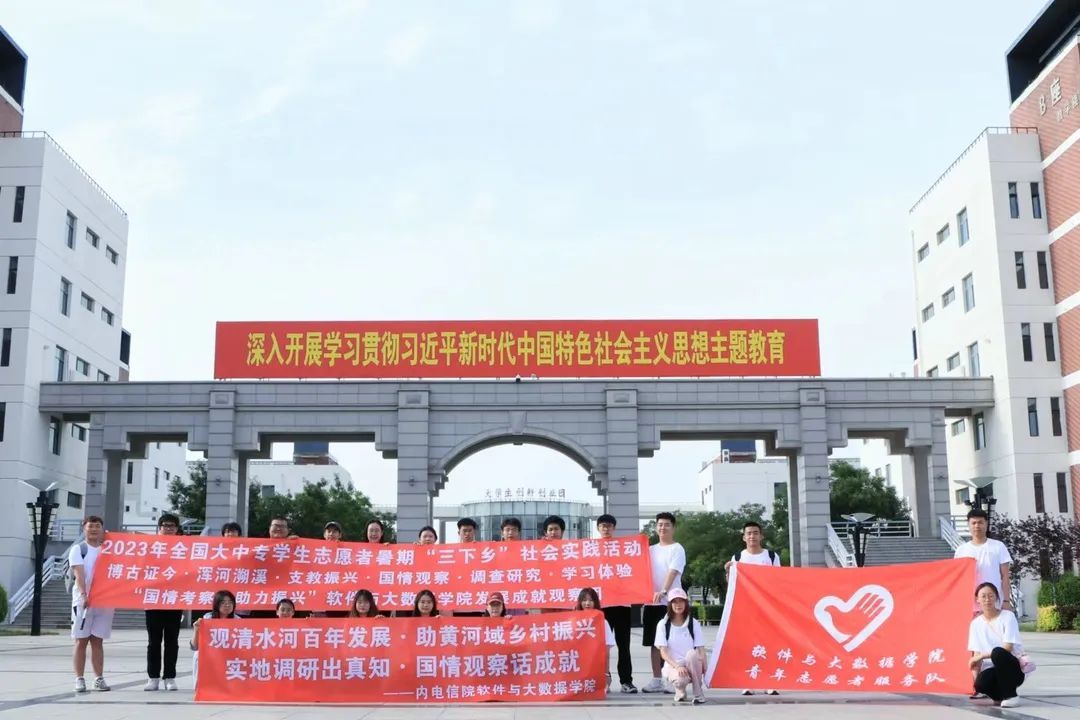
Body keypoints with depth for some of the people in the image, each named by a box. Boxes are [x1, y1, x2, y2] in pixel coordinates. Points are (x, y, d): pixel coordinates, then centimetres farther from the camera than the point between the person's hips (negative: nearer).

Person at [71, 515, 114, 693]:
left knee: (98, 641, 6)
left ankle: (99, 679, 6)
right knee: (81, 641, 0)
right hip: (83, 600, -3)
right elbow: (79, 574, -13)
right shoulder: (78, 549, 0)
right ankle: (80, 679, 3)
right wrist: (84, 594, -26)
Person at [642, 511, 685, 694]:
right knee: (654, 642, 8)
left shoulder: (677, 549, -2)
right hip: (651, 601, 6)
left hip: (670, 602, -5)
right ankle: (657, 679, 14)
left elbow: (673, 572, -17)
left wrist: (663, 591, -32)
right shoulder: (651, 550, 16)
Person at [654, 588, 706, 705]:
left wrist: (704, 669, -20)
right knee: (680, 679, -36)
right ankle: (680, 690, 4)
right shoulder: (663, 624, 0)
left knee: (691, 654, -34)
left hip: (692, 666, 1)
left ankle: (699, 695, -19)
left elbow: (701, 650, -3)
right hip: (672, 665, -1)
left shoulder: (693, 624, 4)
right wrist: (677, 666, -24)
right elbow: (663, 652, -7)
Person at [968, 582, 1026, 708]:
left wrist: (981, 656, -15)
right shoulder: (976, 623, 6)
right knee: (981, 683, -35)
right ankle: (1000, 694, 2)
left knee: (997, 652, -36)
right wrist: (975, 678, -11)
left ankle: (1010, 695, -18)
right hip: (992, 669, 2)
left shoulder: (1008, 616, -6)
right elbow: (976, 654, 3)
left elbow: (1007, 648, -14)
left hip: (1013, 667, -2)